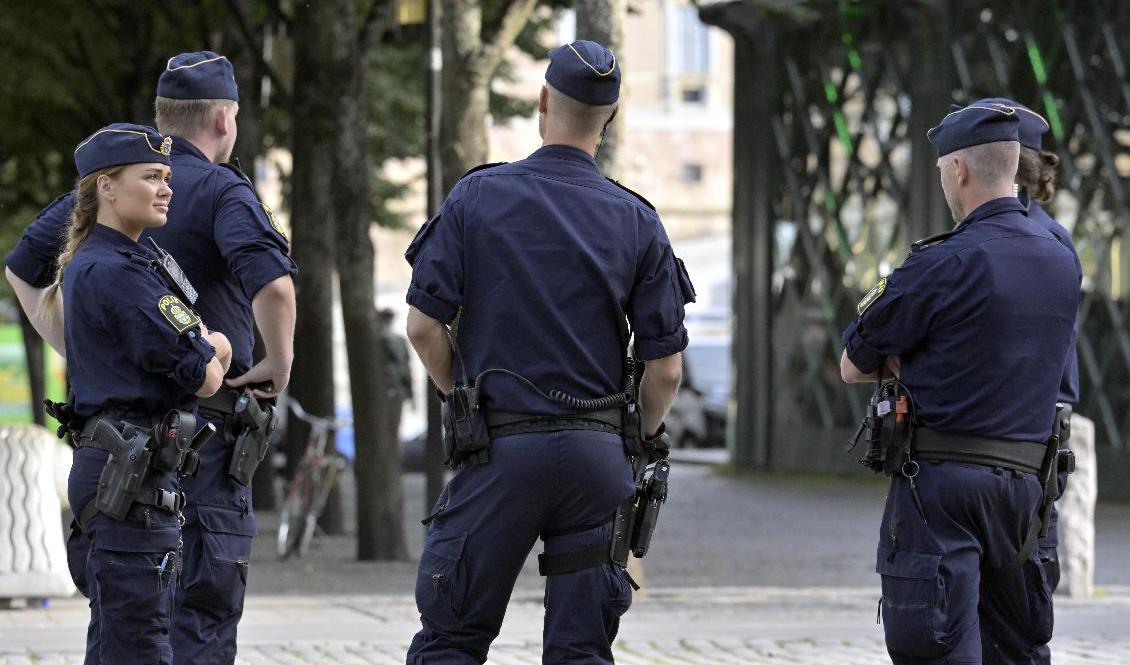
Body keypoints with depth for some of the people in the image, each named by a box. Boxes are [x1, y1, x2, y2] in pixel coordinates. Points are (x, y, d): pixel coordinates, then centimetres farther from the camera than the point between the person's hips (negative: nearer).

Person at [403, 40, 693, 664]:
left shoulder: (475, 197, -2)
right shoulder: (637, 221, 3)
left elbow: (423, 326, -5)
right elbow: (666, 367, 1)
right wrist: (638, 439, 19)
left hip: (501, 448, -2)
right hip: (597, 458, 2)